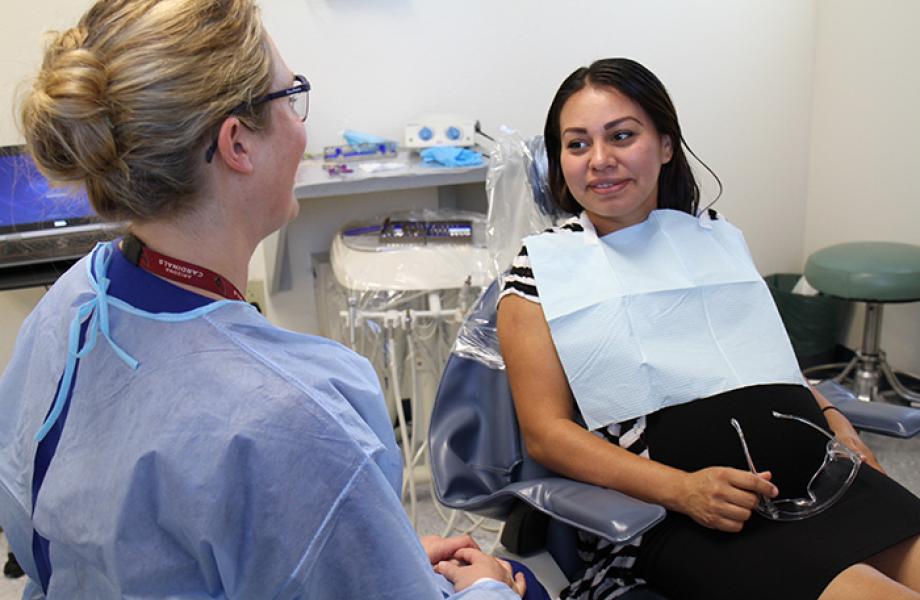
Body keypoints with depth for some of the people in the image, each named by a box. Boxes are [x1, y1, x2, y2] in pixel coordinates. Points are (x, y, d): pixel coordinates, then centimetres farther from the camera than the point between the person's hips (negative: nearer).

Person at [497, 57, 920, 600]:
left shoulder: (719, 237, 19)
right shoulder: (540, 271, 4)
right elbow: (547, 431, -3)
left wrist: (828, 413, 8)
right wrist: (682, 490, -15)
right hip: (683, 516, -5)